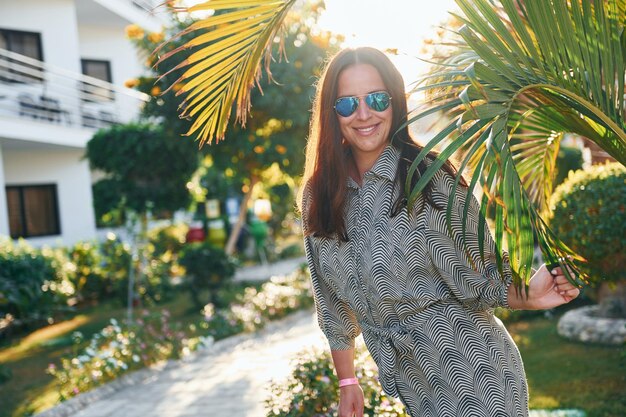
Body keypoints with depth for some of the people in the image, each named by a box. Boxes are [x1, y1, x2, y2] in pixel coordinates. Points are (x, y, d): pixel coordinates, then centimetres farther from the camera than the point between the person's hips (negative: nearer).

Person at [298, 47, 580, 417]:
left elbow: (472, 274, -11)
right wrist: (347, 382, 12)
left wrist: (526, 297, -30)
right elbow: (333, 303, 7)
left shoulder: (431, 178, -14)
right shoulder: (318, 197, -2)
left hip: (472, 368, -4)